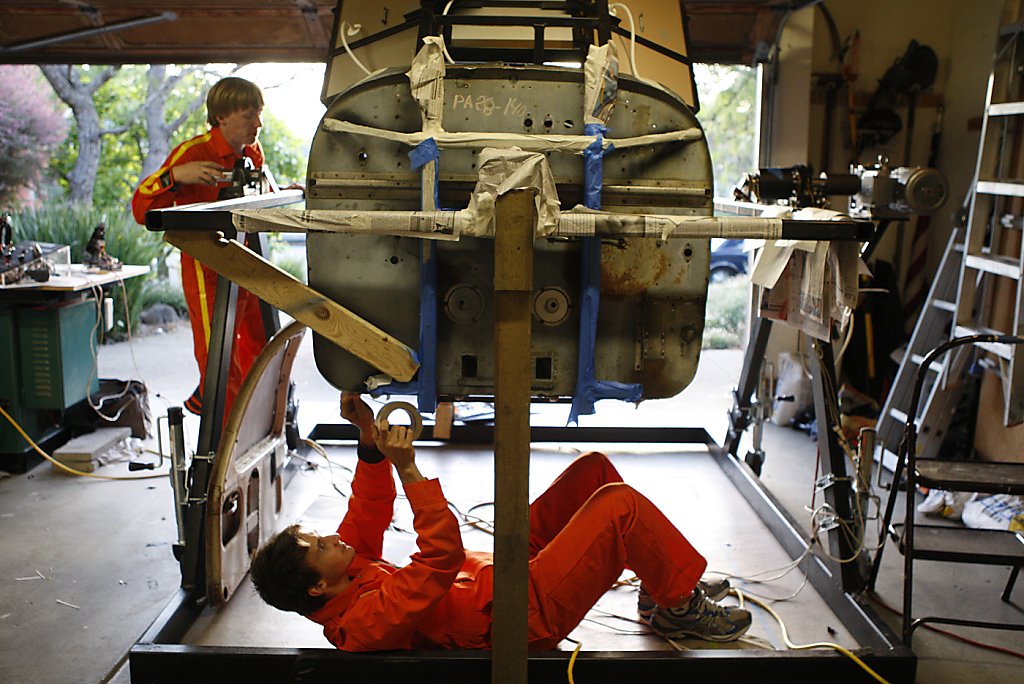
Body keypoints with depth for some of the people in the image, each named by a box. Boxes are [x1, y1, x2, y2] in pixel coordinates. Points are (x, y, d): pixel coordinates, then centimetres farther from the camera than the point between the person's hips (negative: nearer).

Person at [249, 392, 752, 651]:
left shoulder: (350, 567, 1)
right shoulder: (368, 624, -27)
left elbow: (370, 513, 11)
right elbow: (442, 556, -36)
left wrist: (369, 438, -4)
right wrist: (407, 468, -35)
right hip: (527, 611, -10)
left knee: (594, 467, 7)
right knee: (618, 504, -21)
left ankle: (660, 584, 19)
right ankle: (679, 608, 2)